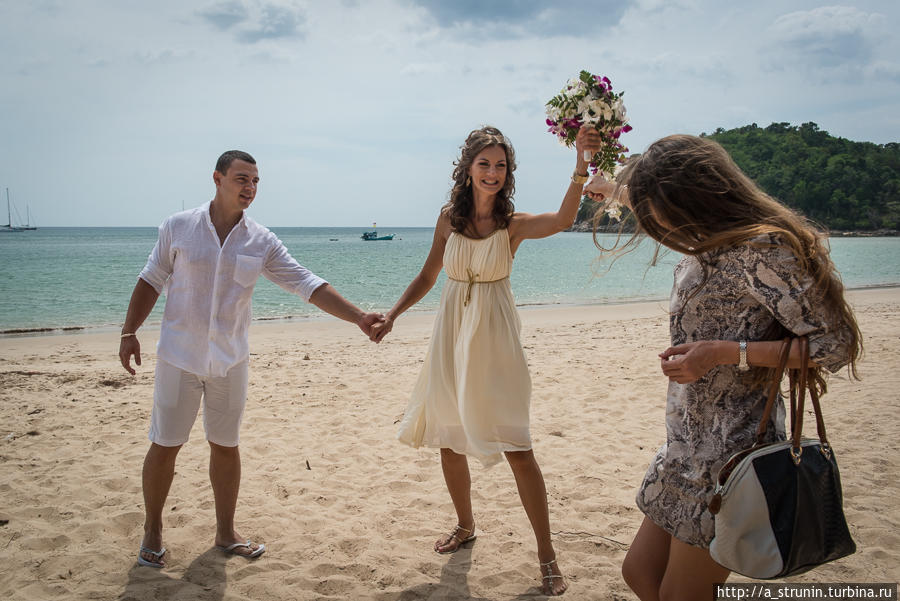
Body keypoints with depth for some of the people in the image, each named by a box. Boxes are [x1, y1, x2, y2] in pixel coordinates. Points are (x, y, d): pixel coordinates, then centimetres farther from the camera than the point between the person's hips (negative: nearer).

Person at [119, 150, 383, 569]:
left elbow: (308, 285, -5)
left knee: (225, 446, 11)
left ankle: (226, 532, 26)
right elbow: (151, 281, 4)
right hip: (179, 356, -2)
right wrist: (129, 332, 1)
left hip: (230, 360, 2)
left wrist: (357, 317, -14)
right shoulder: (178, 227, -4)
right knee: (164, 445, 5)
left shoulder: (261, 242, -2)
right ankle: (152, 531, 25)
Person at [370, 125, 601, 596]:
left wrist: (581, 162, -41)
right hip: (451, 334, 4)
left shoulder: (514, 224, -7)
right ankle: (465, 526, 37)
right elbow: (428, 275, 12)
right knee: (449, 441, 13)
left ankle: (546, 554, 8)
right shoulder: (449, 217, 3)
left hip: (494, 337, -4)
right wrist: (391, 315, 5)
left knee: (517, 447, -6)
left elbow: (563, 219, -28)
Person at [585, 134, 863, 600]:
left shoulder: (762, 249, -19)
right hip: (691, 449, 9)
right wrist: (616, 192, 49)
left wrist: (726, 352, -23)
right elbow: (655, 205, 34)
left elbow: (835, 346, -17)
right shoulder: (709, 245, 9)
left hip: (728, 452, -9)